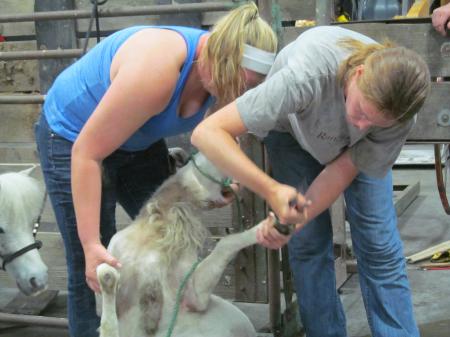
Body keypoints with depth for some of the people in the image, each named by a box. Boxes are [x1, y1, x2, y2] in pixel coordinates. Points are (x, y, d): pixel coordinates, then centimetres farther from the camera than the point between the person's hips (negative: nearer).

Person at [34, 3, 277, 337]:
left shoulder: (220, 73, -16)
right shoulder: (155, 70, -38)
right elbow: (87, 152, -33)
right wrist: (92, 245, -32)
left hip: (138, 140, 7)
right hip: (73, 136, -7)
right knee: (90, 272, -7)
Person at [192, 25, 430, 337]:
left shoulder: (398, 112, -35)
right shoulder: (308, 75, -45)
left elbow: (344, 170, -23)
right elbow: (208, 132, -46)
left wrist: (294, 220, -36)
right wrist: (272, 191, -53)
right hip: (294, 125, -1)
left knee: (378, 246, -7)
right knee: (309, 240, -6)